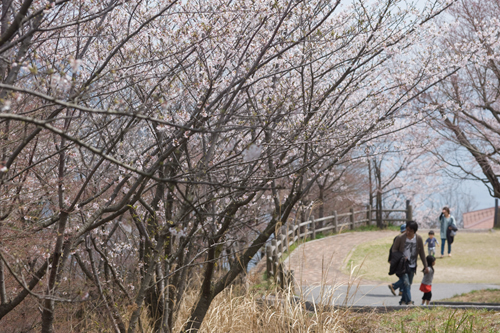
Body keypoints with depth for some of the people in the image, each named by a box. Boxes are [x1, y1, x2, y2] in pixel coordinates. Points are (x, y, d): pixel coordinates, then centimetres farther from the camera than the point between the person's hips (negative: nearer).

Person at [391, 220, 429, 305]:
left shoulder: (418, 239, -2)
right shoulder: (400, 238, -10)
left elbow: (422, 253, 7)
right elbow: (394, 250, 0)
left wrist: (425, 266, 7)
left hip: (412, 266, 3)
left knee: (409, 284, 8)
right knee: (406, 283, -15)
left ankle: (403, 301, 21)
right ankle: (408, 301, -14)